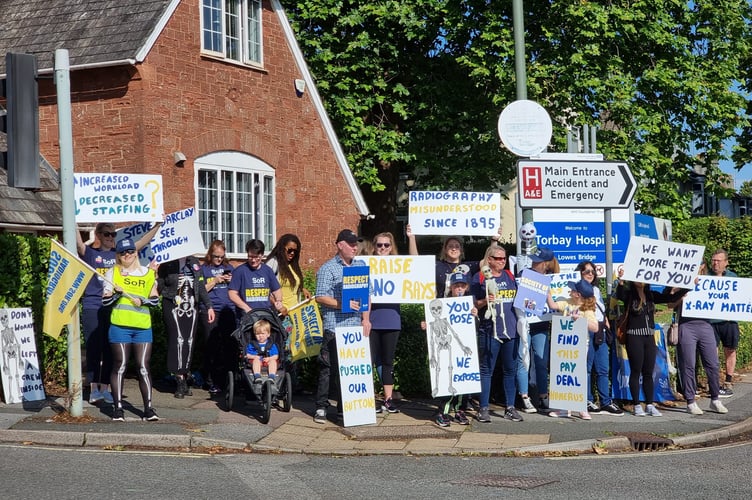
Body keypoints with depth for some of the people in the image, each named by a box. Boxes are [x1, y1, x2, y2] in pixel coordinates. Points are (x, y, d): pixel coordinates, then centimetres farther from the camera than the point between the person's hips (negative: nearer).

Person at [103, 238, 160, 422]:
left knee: (143, 367, 0)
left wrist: (142, 300, -8)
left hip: (143, 327, 1)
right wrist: (117, 293, -15)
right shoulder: (113, 273, 8)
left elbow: (155, 299, 11)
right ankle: (118, 408, 7)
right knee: (119, 366, 1)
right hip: (119, 326, -1)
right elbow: (105, 300, 3)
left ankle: (148, 408, 2)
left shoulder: (148, 273, 13)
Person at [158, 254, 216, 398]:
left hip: (191, 307, 4)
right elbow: (159, 286, 0)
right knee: (178, 340, -11)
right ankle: (180, 381, -9)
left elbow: (201, 286, 14)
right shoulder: (167, 264, 0)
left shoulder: (194, 262, 12)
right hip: (173, 306, -4)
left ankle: (185, 378, 10)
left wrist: (209, 306, 9)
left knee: (189, 342, 3)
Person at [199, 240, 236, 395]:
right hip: (209, 311, -2)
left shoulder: (229, 268, 16)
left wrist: (231, 281, 0)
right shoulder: (203, 269, 7)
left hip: (228, 310, 2)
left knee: (230, 345, -2)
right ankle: (212, 383, 3)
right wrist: (215, 281, -8)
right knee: (212, 346, -3)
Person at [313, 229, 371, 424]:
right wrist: (343, 304, -17)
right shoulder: (327, 268, -1)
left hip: (355, 326, 5)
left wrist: (366, 319, 6)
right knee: (328, 367, -2)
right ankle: (321, 407, 4)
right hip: (334, 326, -5)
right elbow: (320, 297, -7)